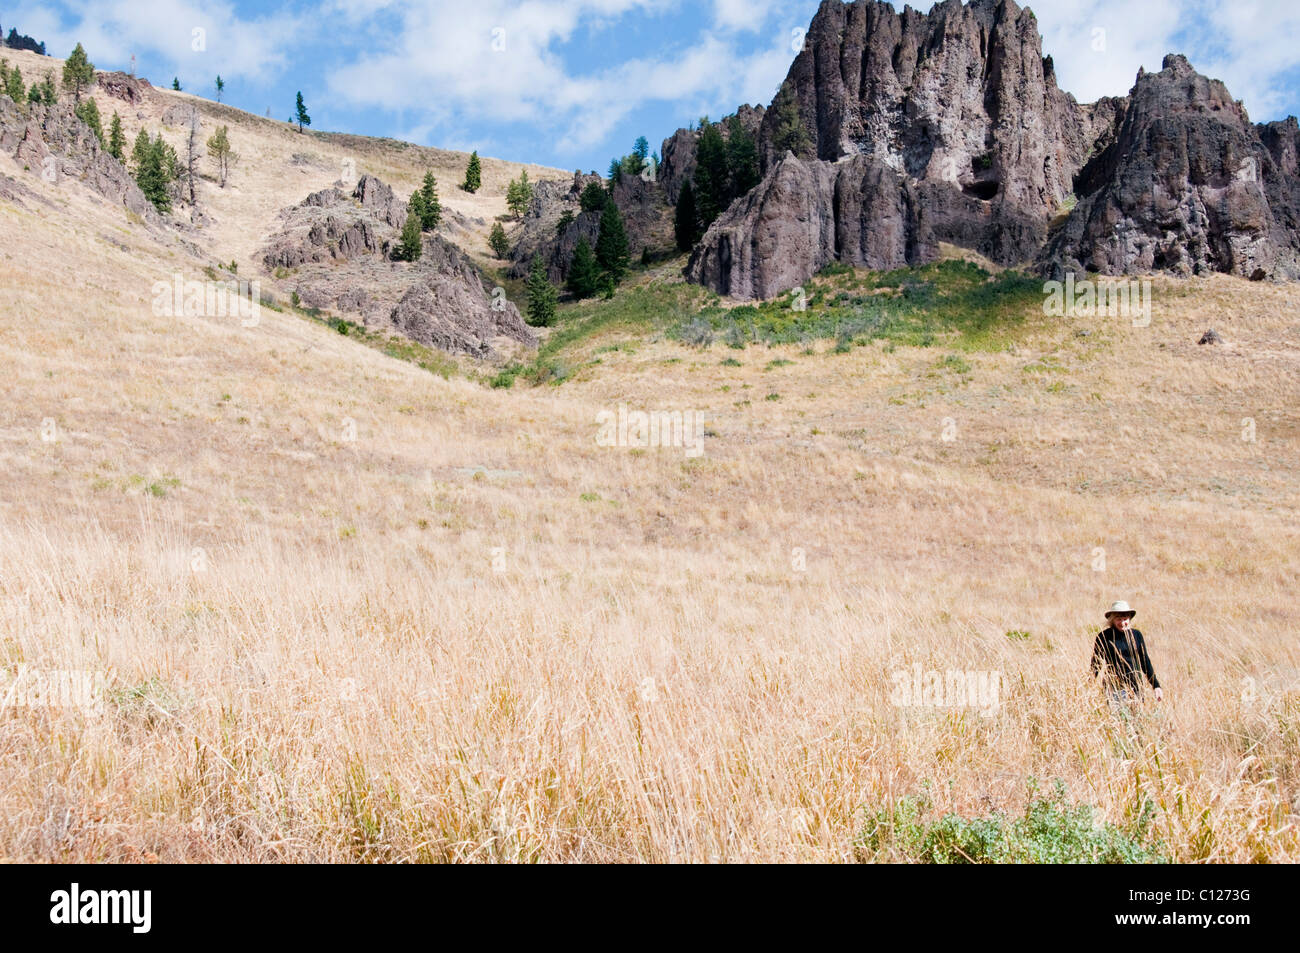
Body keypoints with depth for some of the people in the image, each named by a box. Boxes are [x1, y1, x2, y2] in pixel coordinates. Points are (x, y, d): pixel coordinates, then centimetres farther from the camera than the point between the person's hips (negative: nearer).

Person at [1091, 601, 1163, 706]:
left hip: (1136, 687, 3)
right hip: (1114, 688, -3)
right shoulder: (1104, 637, -2)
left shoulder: (1136, 635, 8)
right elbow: (1095, 664, 2)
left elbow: (1145, 661, 14)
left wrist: (1156, 686, 11)